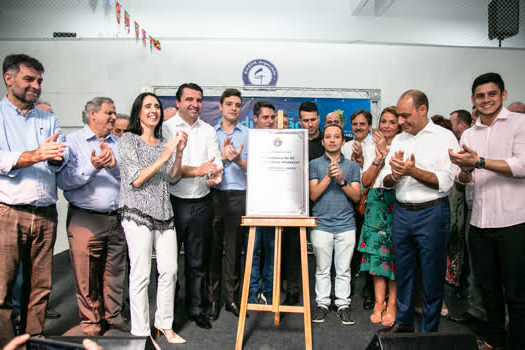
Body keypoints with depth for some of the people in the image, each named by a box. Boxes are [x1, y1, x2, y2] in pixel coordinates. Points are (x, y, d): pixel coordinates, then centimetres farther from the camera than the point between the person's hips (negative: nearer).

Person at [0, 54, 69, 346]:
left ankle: (34, 340, 19)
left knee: (40, 287, 7)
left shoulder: (49, 120, 17)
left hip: (45, 215, 3)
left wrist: (55, 157, -17)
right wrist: (35, 156, -21)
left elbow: (63, 161, 6)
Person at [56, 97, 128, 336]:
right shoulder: (73, 141, 1)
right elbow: (63, 180, -11)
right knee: (86, 276, 5)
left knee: (115, 272, 11)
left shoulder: (118, 143, 15)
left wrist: (114, 165, -11)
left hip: (117, 219, 4)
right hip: (85, 220, -4)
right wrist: (92, 167, -21)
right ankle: (91, 323, 22)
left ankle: (113, 315, 28)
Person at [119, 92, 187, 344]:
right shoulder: (128, 140, 0)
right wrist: (164, 157, -17)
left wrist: (179, 153, -8)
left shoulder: (164, 142, 15)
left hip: (163, 213, 5)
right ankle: (140, 332, 11)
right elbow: (136, 180, -9)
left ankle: (164, 324, 21)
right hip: (138, 213, -5)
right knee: (141, 274, -3)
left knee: (170, 270, 4)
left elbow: (173, 177, 8)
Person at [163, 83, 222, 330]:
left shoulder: (208, 131, 11)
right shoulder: (166, 128, -2)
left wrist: (215, 177, -19)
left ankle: (196, 308, 28)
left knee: (197, 260, 13)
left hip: (201, 203, 3)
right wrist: (197, 170, -24)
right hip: (173, 203, -3)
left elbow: (216, 163, 3)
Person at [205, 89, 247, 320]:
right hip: (214, 195, 1)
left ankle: (232, 298, 17)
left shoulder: (248, 134, 9)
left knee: (234, 249, 5)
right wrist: (223, 156, -13)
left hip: (238, 195, 0)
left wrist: (238, 160, -16)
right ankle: (212, 299, 16)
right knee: (213, 248, 4)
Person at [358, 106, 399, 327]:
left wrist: (386, 151, -13)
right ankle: (379, 302, 12)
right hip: (376, 203, 3)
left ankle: (392, 304, 9)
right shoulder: (372, 148, 13)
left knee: (395, 252, -1)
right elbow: (365, 181, 3)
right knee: (377, 252, 3)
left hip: (396, 203, -3)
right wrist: (379, 156, -6)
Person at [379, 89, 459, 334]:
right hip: (401, 212, 5)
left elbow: (445, 182, -13)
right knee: (403, 271, 14)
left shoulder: (444, 137, -4)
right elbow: (385, 181, 10)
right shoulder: (398, 140, 11)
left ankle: (429, 331, 20)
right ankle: (404, 322, 30)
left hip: (432, 213, -5)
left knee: (432, 275, 5)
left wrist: (413, 171, -21)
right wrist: (395, 175, -12)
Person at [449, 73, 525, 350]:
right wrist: (465, 171, -11)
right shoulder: (468, 134, 13)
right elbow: (463, 179, 11)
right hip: (479, 223, 6)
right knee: (488, 287, 17)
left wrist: (479, 161, -24)